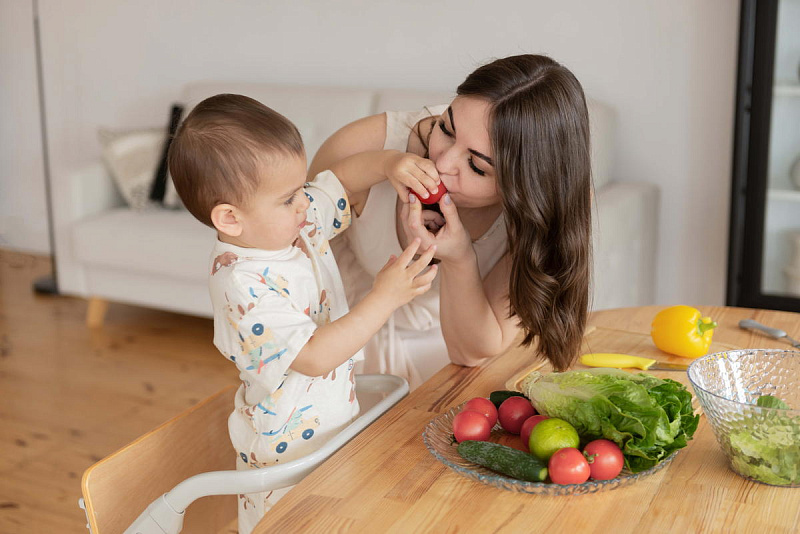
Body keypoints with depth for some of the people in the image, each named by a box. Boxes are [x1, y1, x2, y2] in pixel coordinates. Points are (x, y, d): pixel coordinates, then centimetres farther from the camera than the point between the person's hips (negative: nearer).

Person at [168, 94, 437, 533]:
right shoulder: (244, 285, -30)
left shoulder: (296, 221, -6)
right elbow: (314, 357, -32)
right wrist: (385, 298, -34)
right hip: (291, 444, -8)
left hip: (334, 413, 8)